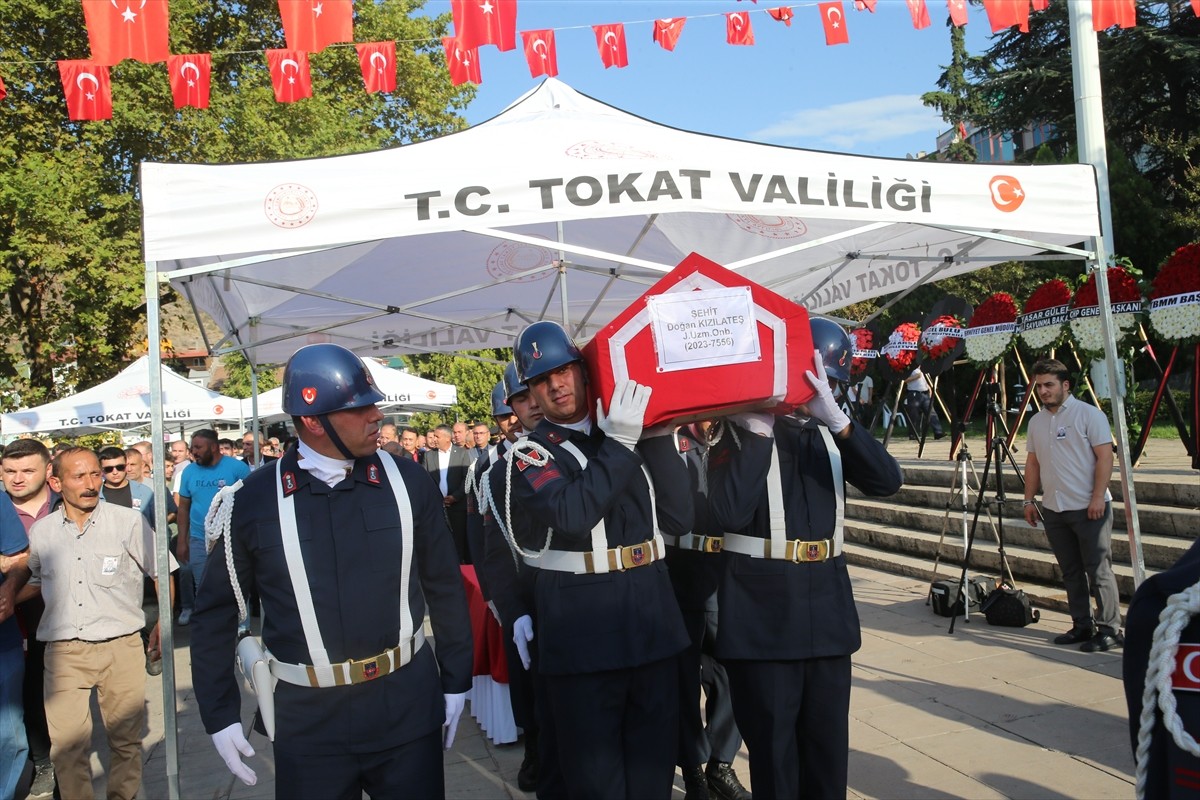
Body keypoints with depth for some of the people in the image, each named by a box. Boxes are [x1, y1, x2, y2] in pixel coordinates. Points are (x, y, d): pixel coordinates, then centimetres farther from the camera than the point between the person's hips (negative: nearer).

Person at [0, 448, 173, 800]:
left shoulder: (129, 522, -6)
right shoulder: (40, 530, 5)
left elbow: (163, 572, 4)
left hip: (121, 648, -2)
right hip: (62, 652, 2)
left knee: (126, 740, 9)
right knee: (66, 745, 3)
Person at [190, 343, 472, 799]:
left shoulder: (406, 481, -4)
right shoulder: (256, 500, -6)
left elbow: (444, 587, 4)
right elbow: (215, 611, 4)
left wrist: (456, 681, 8)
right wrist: (220, 715, 3)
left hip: (408, 703, 1)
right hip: (309, 716, -1)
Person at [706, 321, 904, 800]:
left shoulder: (829, 431, 10)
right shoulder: (734, 435, -4)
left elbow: (887, 482, -7)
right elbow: (729, 513, -22)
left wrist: (836, 418, -19)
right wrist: (759, 430, -20)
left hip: (826, 602, 5)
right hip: (763, 608, -4)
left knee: (829, 740, 13)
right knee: (772, 742, 6)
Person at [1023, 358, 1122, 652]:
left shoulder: (1088, 414, -6)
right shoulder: (1036, 421, 12)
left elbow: (1105, 457, -10)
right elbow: (1032, 463, 17)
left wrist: (1097, 497, -16)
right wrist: (1029, 500, 12)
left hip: (1089, 508, -6)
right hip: (1053, 509, 6)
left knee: (1099, 570, -4)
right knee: (1071, 572, 11)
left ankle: (1109, 630, 3)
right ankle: (1082, 626, 20)